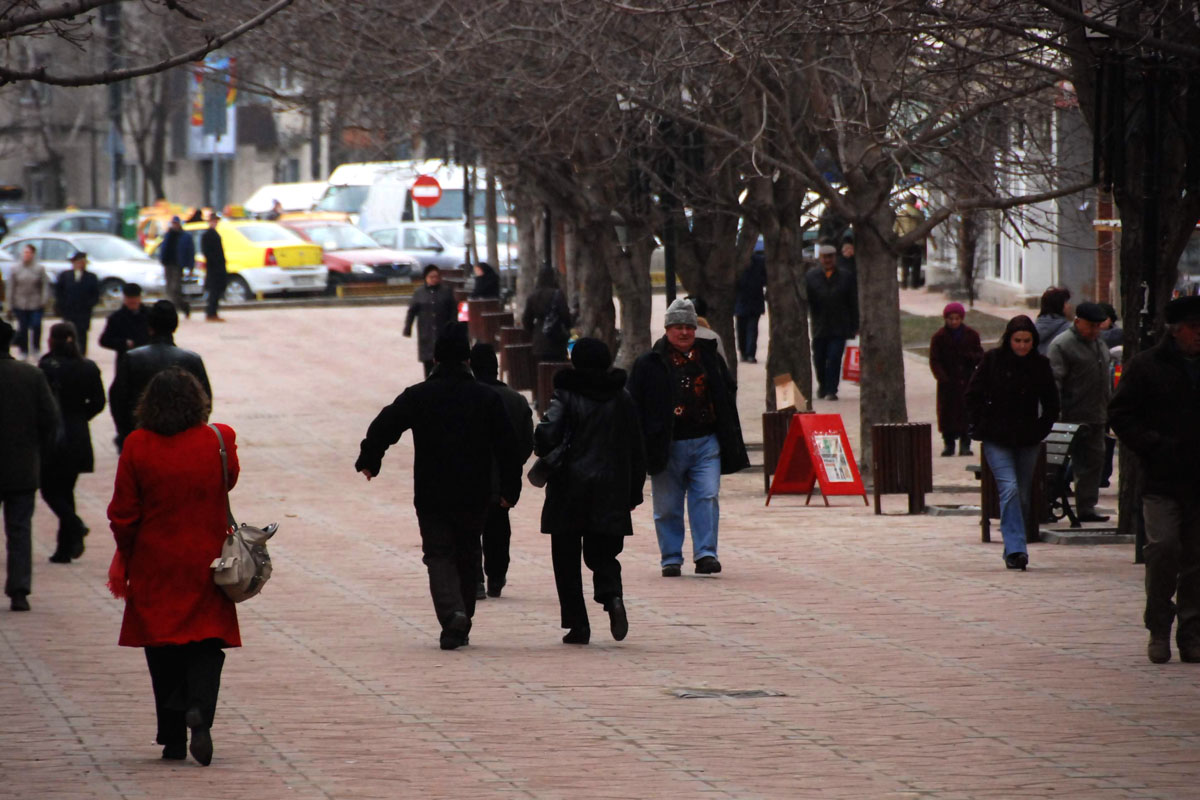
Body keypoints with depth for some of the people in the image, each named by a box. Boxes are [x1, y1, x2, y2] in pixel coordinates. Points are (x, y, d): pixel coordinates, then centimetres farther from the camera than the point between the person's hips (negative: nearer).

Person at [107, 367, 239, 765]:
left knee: (163, 651, 10)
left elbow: (124, 513, -4)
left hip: (155, 566, 0)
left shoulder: (138, 446, -9)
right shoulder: (219, 440, -8)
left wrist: (124, 555, 10)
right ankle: (200, 708, -21)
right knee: (207, 643, 6)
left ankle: (173, 739, 10)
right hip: (206, 561, 0)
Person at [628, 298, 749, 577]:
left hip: (706, 442, 2)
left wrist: (729, 440, 13)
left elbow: (727, 396, 18)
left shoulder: (710, 358, 11)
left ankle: (706, 554, -9)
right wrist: (643, 444, -7)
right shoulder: (650, 364, 1)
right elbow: (635, 405, 1)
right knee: (667, 506, 4)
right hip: (668, 446, -2)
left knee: (707, 498, -9)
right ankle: (671, 559, 13)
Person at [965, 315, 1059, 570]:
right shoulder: (992, 360, -3)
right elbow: (973, 396, 4)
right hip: (997, 440, -3)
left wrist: (1040, 431, 3)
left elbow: (1052, 405, 13)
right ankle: (1015, 549, -22)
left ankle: (1013, 550, 18)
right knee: (1009, 489, -17)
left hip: (1027, 441, 3)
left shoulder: (1040, 365, 2)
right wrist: (982, 426, -3)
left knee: (1023, 496, 5)